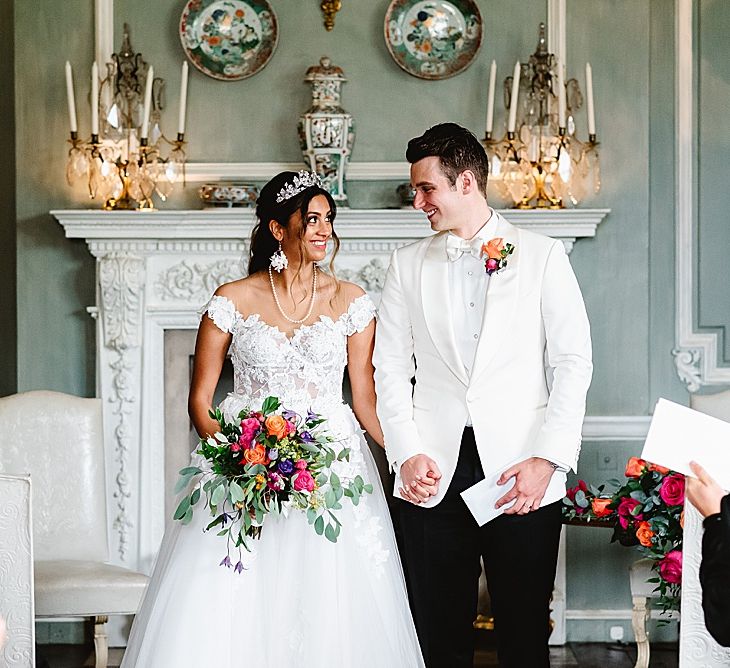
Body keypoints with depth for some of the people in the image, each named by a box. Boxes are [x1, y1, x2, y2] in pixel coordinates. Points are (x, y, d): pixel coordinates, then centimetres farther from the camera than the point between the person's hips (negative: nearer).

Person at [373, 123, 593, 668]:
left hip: (524, 477, -2)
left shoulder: (543, 256, 5)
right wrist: (408, 454, -4)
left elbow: (573, 362, 1)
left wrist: (547, 460, -9)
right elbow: (391, 368, 10)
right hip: (434, 473, 2)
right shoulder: (409, 264, 13)